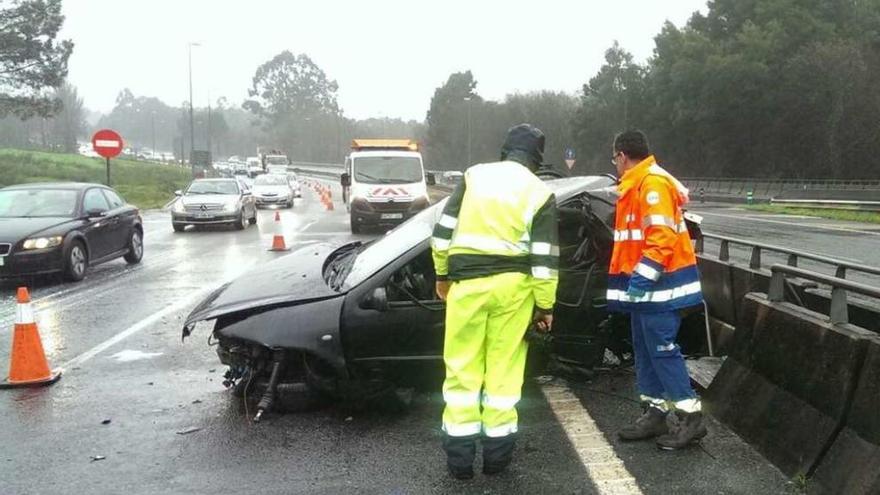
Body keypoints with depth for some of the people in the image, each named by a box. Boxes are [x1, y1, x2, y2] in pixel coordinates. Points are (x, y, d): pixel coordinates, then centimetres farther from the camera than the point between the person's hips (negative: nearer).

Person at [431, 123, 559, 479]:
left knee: (462, 367, 8)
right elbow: (544, 258, -4)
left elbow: (443, 231, 4)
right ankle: (496, 454, 16)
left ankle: (460, 456, 10)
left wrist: (442, 276, 15)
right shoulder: (540, 193, 1)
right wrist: (545, 305, 4)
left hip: (467, 283, 0)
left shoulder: (474, 176, 5)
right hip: (512, 285, 0)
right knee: (504, 368, 9)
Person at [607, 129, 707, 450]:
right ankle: (655, 413, 19)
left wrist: (643, 277, -25)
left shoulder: (654, 183, -15)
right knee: (645, 349, 12)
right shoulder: (636, 186, 18)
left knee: (662, 349, -9)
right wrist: (635, 279, 20)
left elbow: (662, 236, -23)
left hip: (658, 282, -11)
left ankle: (690, 418, -2)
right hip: (643, 283, 11)